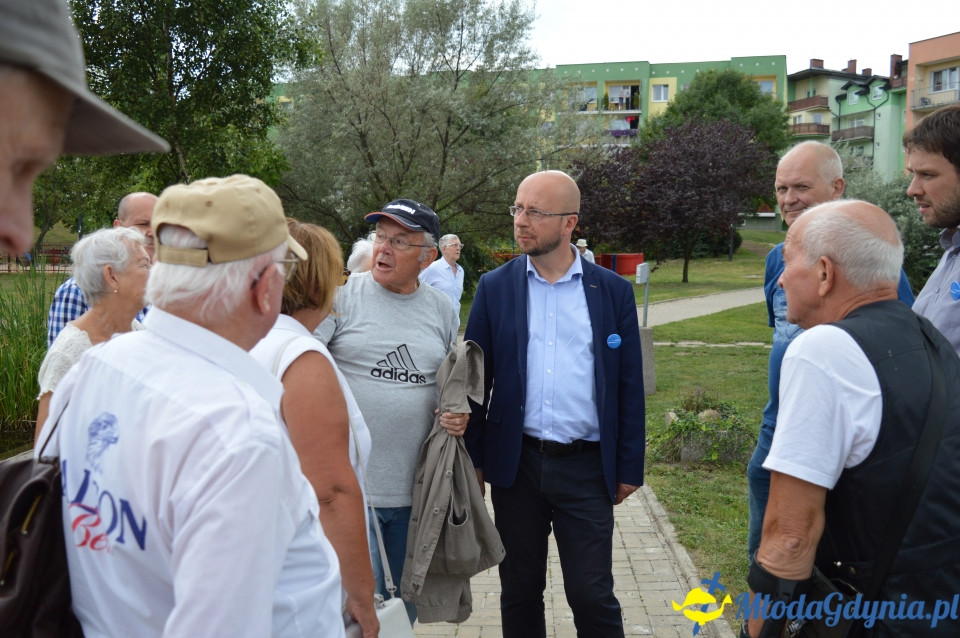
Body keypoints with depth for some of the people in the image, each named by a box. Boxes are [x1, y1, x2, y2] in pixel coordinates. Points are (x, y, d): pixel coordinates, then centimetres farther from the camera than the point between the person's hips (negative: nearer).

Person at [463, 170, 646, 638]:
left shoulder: (614, 292, -1)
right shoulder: (495, 288, 1)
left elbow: (629, 387, 2)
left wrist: (629, 468, 2)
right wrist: (472, 460, 3)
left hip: (587, 467, -1)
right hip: (517, 463, 2)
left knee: (592, 596, 4)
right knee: (519, 592, 14)